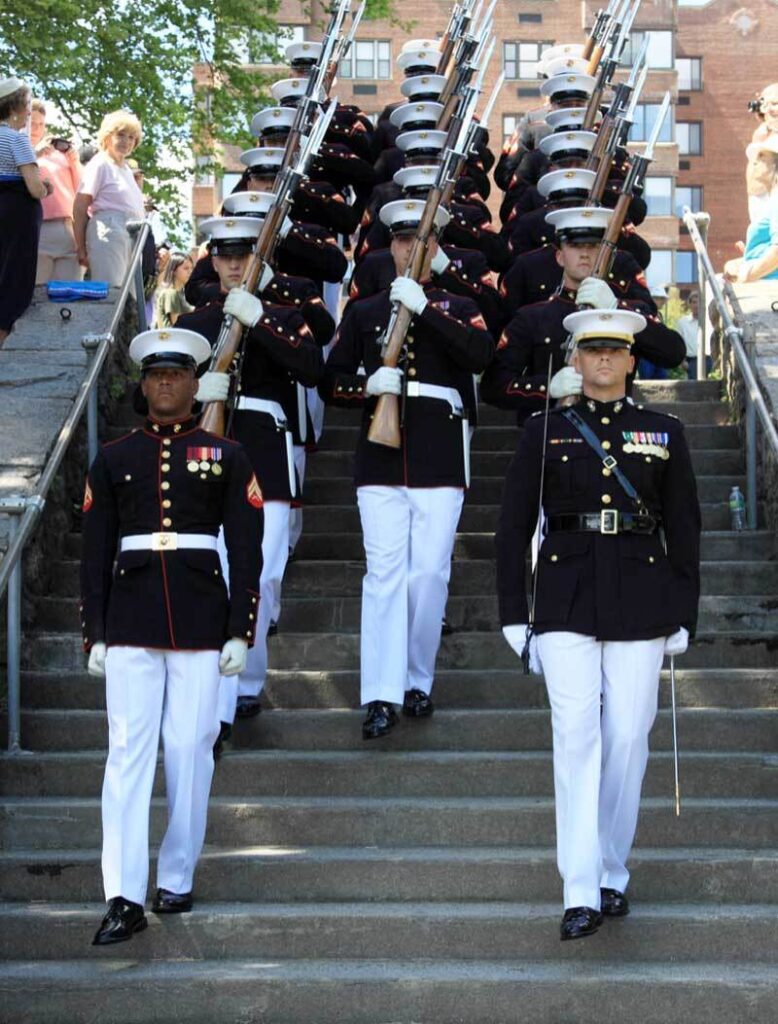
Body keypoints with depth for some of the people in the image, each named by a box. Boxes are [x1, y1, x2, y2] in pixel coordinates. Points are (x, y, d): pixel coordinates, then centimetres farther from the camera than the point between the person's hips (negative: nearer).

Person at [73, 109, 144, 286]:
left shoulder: (127, 168, 22)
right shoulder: (100, 164, -1)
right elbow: (79, 208, -5)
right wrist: (81, 248, -8)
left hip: (132, 236, 9)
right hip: (109, 233, -9)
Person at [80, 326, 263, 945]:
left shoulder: (226, 457, 6)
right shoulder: (113, 460, 9)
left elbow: (247, 550, 3)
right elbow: (96, 553, 9)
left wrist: (240, 632, -3)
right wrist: (95, 635, 3)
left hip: (201, 620, 0)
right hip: (130, 622, 1)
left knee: (191, 750, 3)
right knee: (128, 752, -5)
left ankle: (178, 878, 17)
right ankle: (125, 899, -8)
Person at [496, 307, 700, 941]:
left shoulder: (664, 434, 9)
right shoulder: (545, 431, 7)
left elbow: (684, 530, 10)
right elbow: (513, 526, 7)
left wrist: (684, 616, 5)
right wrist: (515, 615, 2)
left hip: (639, 602, 1)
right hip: (566, 598, -1)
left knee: (628, 738, 2)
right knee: (576, 735, -9)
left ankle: (613, 875, 18)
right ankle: (581, 894, -9)